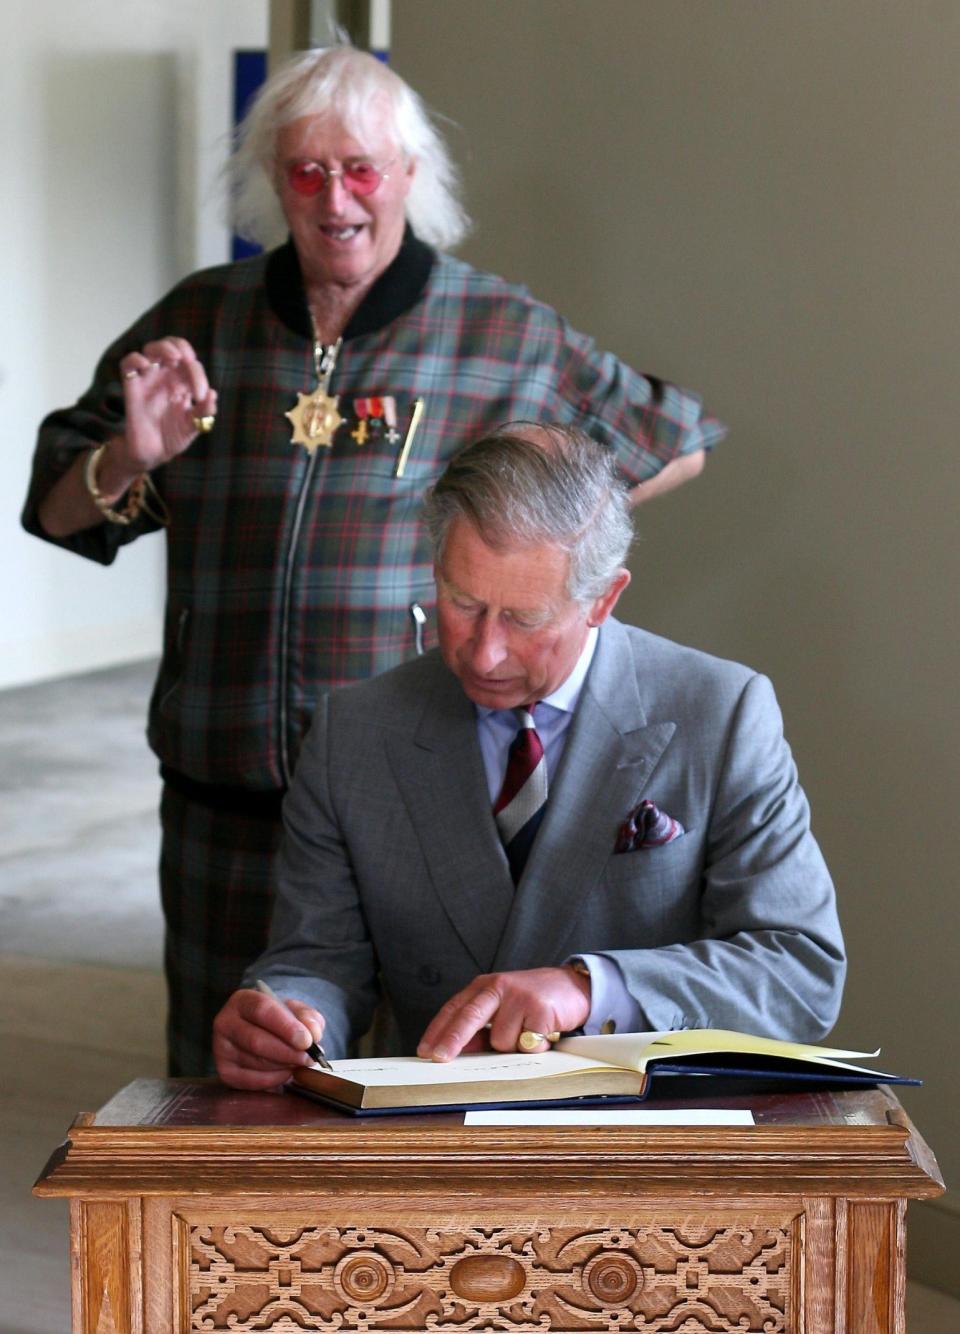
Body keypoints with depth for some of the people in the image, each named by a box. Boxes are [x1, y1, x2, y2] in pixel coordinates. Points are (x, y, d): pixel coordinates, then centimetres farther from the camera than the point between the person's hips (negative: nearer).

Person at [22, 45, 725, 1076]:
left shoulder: (505, 335, 4)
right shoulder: (197, 323, 10)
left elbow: (675, 446, 17)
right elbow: (59, 511, 13)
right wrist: (129, 457, -8)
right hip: (230, 796, 2)